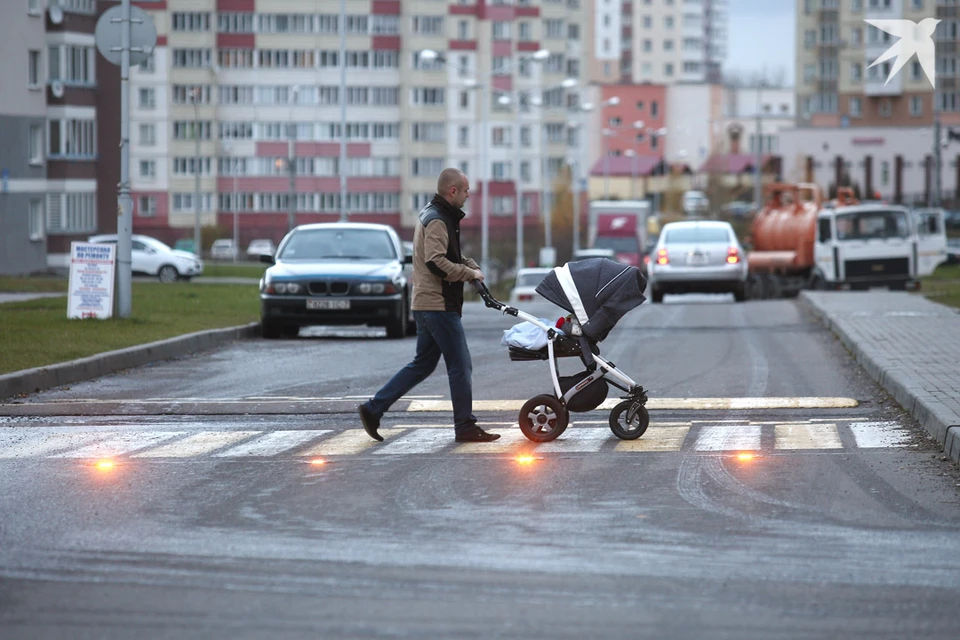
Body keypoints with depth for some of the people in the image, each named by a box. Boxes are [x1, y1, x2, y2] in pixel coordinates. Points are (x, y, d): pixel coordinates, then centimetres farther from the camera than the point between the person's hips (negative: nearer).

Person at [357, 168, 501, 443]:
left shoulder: (433, 215, 19)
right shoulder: (437, 220, -15)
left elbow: (452, 254, 27)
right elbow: (436, 262, -26)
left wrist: (472, 266, 8)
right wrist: (470, 273, -16)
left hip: (426, 304, 10)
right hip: (440, 306, -10)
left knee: (422, 364, 14)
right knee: (460, 366, -3)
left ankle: (373, 409, 12)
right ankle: (466, 427, 2)